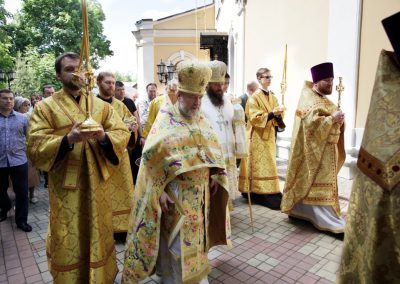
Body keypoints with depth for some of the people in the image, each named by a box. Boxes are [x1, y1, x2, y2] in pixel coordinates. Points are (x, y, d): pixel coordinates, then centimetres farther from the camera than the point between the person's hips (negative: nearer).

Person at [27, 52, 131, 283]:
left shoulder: (101, 105, 6)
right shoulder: (45, 107, -1)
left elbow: (123, 133, 0)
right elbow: (35, 147, -10)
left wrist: (103, 136, -21)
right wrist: (68, 139, -26)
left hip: (97, 183, 3)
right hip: (66, 185, -2)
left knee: (99, 235, 15)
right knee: (70, 242, 7)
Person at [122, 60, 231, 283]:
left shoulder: (201, 120, 8)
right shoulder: (166, 120, -11)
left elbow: (213, 149, 15)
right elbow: (153, 159, -15)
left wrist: (215, 176, 6)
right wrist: (160, 191, -19)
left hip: (200, 192, 6)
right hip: (176, 193, -6)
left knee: (196, 236, 19)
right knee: (176, 241, 4)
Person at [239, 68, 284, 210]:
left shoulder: (273, 96, 11)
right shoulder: (254, 97, -9)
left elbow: (277, 118, 13)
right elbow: (255, 118, -17)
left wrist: (278, 114, -9)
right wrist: (271, 114, -25)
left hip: (269, 134, 7)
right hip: (257, 135, -7)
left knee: (268, 164, 8)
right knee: (259, 164, -4)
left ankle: (268, 192, 16)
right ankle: (256, 193, 3)